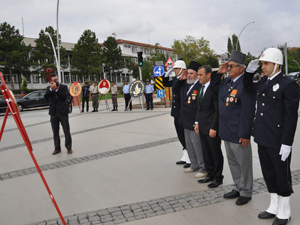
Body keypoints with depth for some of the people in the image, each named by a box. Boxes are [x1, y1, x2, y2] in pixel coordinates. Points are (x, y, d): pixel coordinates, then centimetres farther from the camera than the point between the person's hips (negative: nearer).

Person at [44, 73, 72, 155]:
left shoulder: (64, 87, 1)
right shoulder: (49, 88, 9)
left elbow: (64, 96, -14)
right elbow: (45, 97, -7)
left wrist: (57, 89, -19)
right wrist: (51, 88, -16)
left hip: (63, 112, -3)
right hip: (53, 113, 3)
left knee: (66, 131, 1)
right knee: (55, 132, 9)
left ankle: (68, 148, 11)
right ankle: (57, 148, 20)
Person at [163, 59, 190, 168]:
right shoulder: (175, 79, 11)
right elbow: (165, 83, 23)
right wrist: (169, 72, 14)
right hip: (176, 114, 9)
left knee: (185, 136, -1)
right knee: (181, 136, 16)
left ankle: (190, 160, 12)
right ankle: (185, 157, 29)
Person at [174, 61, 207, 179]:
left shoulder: (201, 85, -19)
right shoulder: (185, 84, 9)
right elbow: (175, 88, 23)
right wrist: (180, 79, 9)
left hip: (195, 122, -9)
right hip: (186, 120, 9)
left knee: (197, 145, 1)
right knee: (189, 145, 19)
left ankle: (203, 168, 16)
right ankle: (194, 165, 34)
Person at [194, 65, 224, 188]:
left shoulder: (214, 88, -16)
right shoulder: (201, 88, 12)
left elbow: (218, 110, -18)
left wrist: (214, 128, -18)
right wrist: (197, 122, 11)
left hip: (212, 128, -8)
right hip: (202, 127, 8)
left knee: (216, 154, 6)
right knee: (206, 153, 16)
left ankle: (218, 177, 19)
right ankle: (210, 174, 29)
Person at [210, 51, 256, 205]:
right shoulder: (226, 82, 6)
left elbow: (248, 112, -20)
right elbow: (213, 86, 24)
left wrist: (245, 134, -20)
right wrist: (219, 72, 6)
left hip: (238, 133, -8)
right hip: (226, 131, 8)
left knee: (244, 163, 9)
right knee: (232, 161, 20)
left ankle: (246, 192, 26)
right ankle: (238, 187, 37)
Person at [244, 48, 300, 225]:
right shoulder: (263, 82, 10)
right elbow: (247, 87, 30)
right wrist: (250, 71, 11)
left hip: (278, 141, -7)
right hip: (263, 138, 7)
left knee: (282, 176, 8)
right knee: (269, 175, 17)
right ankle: (274, 208, 33)